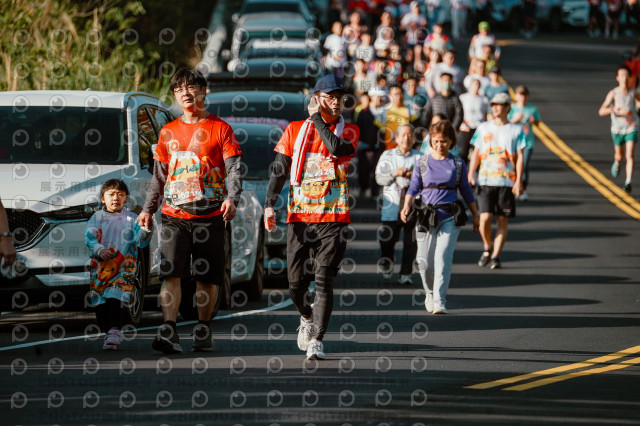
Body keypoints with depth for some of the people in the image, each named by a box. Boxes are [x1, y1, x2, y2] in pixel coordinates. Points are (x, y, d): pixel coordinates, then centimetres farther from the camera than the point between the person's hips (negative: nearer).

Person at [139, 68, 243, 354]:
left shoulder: (219, 129, 5)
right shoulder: (168, 132, 15)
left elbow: (233, 168, -3)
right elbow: (159, 176, 21)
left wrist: (231, 199, -20)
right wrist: (148, 209, 14)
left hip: (210, 216, -1)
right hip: (174, 215, 2)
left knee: (208, 277, 3)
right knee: (171, 273, -13)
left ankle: (203, 330, 18)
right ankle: (168, 333, -21)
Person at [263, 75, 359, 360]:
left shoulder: (349, 131, 5)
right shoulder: (295, 130, 9)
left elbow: (337, 148, -18)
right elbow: (279, 169, 6)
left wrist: (317, 118, -7)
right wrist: (269, 204, -6)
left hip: (333, 218, -2)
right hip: (299, 216, 2)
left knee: (323, 280, -10)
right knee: (296, 281, 4)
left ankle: (316, 340, -9)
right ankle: (307, 318, 34)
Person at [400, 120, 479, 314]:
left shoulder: (457, 164, 8)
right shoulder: (422, 163, 8)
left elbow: (466, 190, 16)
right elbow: (413, 187, 2)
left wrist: (475, 215, 20)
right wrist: (406, 207, -15)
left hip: (450, 217, -1)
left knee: (442, 257, -14)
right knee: (424, 261, 3)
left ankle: (439, 302, -14)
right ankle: (429, 294, 30)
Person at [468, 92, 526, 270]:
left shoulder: (516, 130, 5)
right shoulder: (483, 128, 10)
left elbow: (520, 157, 2)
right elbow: (476, 153, 11)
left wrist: (519, 180, -8)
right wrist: (470, 174, -3)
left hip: (506, 182, 0)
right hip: (485, 180, 1)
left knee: (503, 220, 0)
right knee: (485, 218, -10)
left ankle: (496, 256, 5)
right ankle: (487, 247, 14)